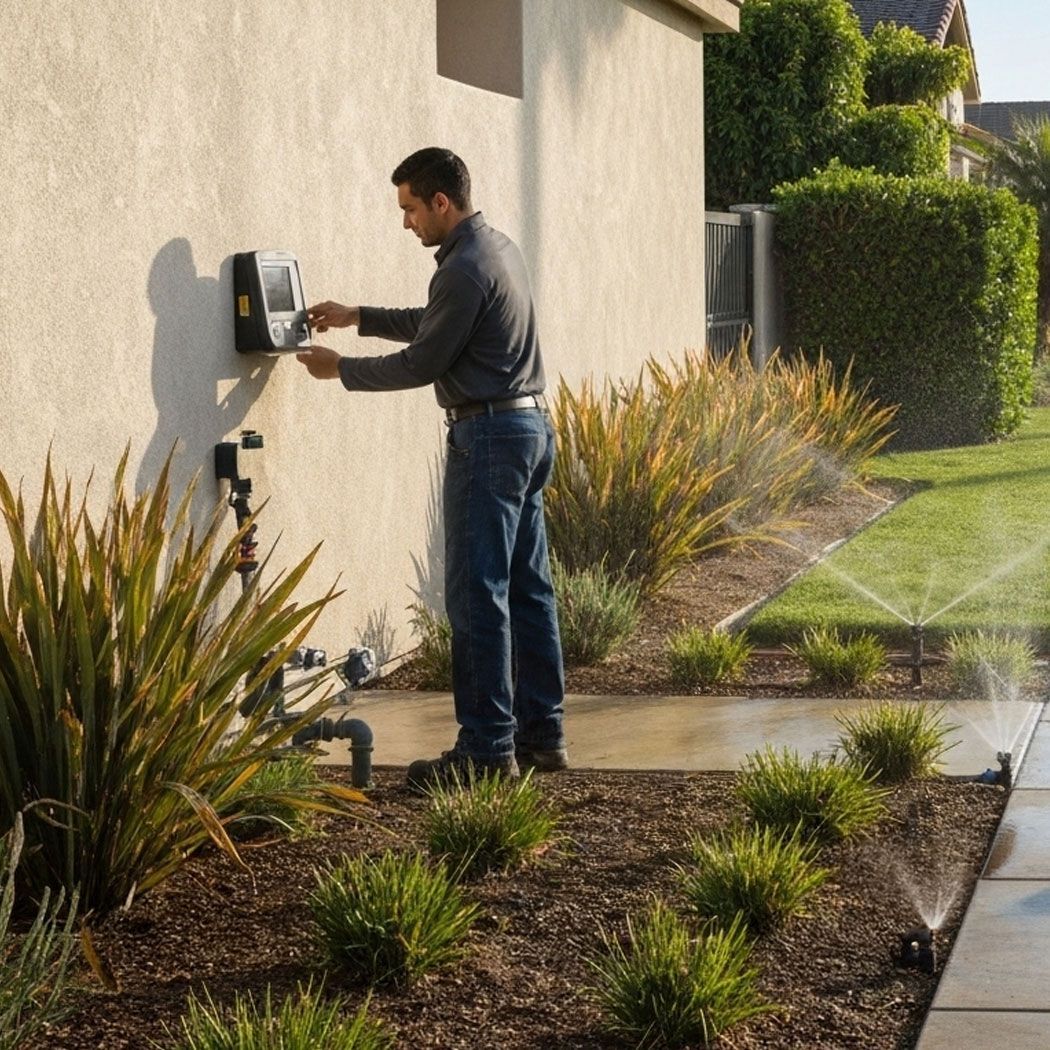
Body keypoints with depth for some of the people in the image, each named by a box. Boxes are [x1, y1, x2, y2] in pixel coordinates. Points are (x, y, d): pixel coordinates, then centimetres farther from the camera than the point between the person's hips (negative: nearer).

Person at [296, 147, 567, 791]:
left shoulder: (465, 268, -16)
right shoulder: (500, 248, 15)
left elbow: (422, 364, -12)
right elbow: (436, 326, 27)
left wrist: (341, 370, 1)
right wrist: (359, 318, 27)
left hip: (489, 436, -10)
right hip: (531, 427, 10)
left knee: (478, 597, -7)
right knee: (528, 588, 12)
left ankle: (488, 748, -6)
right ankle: (542, 732, 16)